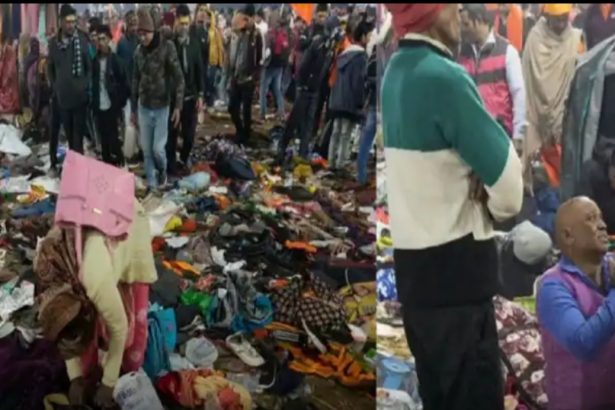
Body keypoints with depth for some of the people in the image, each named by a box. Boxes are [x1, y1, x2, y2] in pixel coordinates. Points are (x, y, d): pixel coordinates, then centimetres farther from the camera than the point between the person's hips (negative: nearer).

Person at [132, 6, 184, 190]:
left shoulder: (167, 47, -12)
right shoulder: (139, 51, 1)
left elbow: (178, 78, -10)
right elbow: (135, 80, 11)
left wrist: (178, 106, -15)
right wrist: (133, 107, 12)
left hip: (162, 106, -4)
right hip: (144, 106, 4)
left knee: (158, 148, -5)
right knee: (146, 149, 6)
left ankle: (162, 170, 25)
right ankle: (152, 183, 19)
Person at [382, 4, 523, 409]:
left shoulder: (396, 72, 8)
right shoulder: (442, 76, -18)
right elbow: (505, 172, -15)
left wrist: (480, 195, -6)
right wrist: (499, 206, 5)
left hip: (413, 262, 9)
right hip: (453, 265, -9)